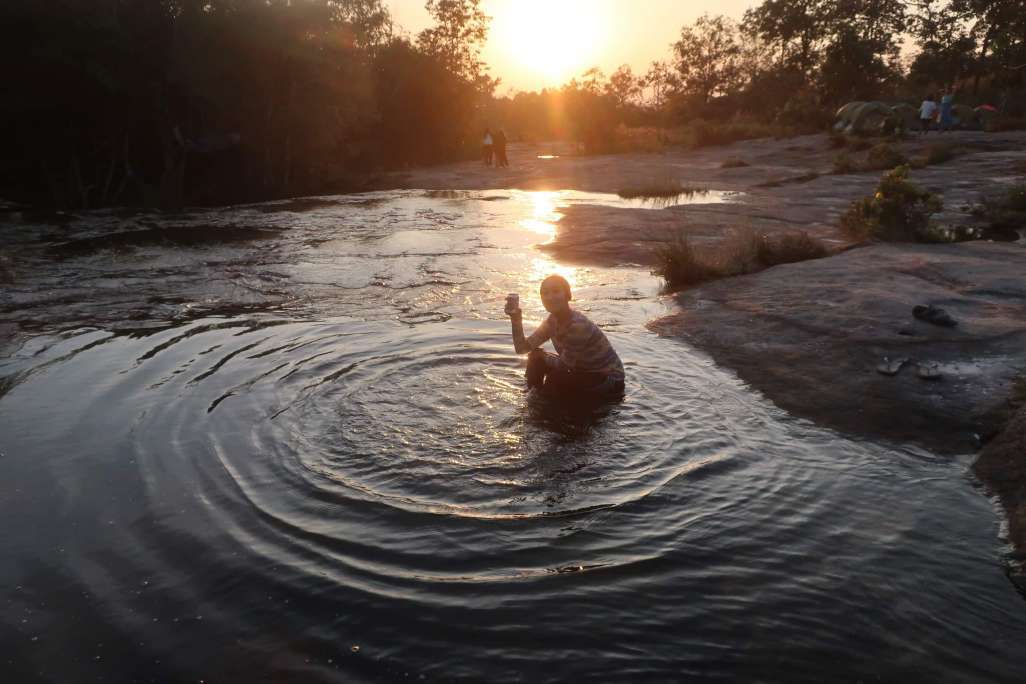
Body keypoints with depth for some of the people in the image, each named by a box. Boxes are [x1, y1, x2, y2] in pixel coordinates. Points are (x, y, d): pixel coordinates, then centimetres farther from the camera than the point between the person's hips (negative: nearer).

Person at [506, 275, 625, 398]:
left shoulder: (578, 325, -31)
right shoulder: (553, 321, -4)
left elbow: (564, 365, -22)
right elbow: (522, 348, -8)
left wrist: (542, 355, -5)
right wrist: (516, 319, -21)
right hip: (584, 373, 8)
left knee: (554, 380, -24)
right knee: (536, 358, -3)